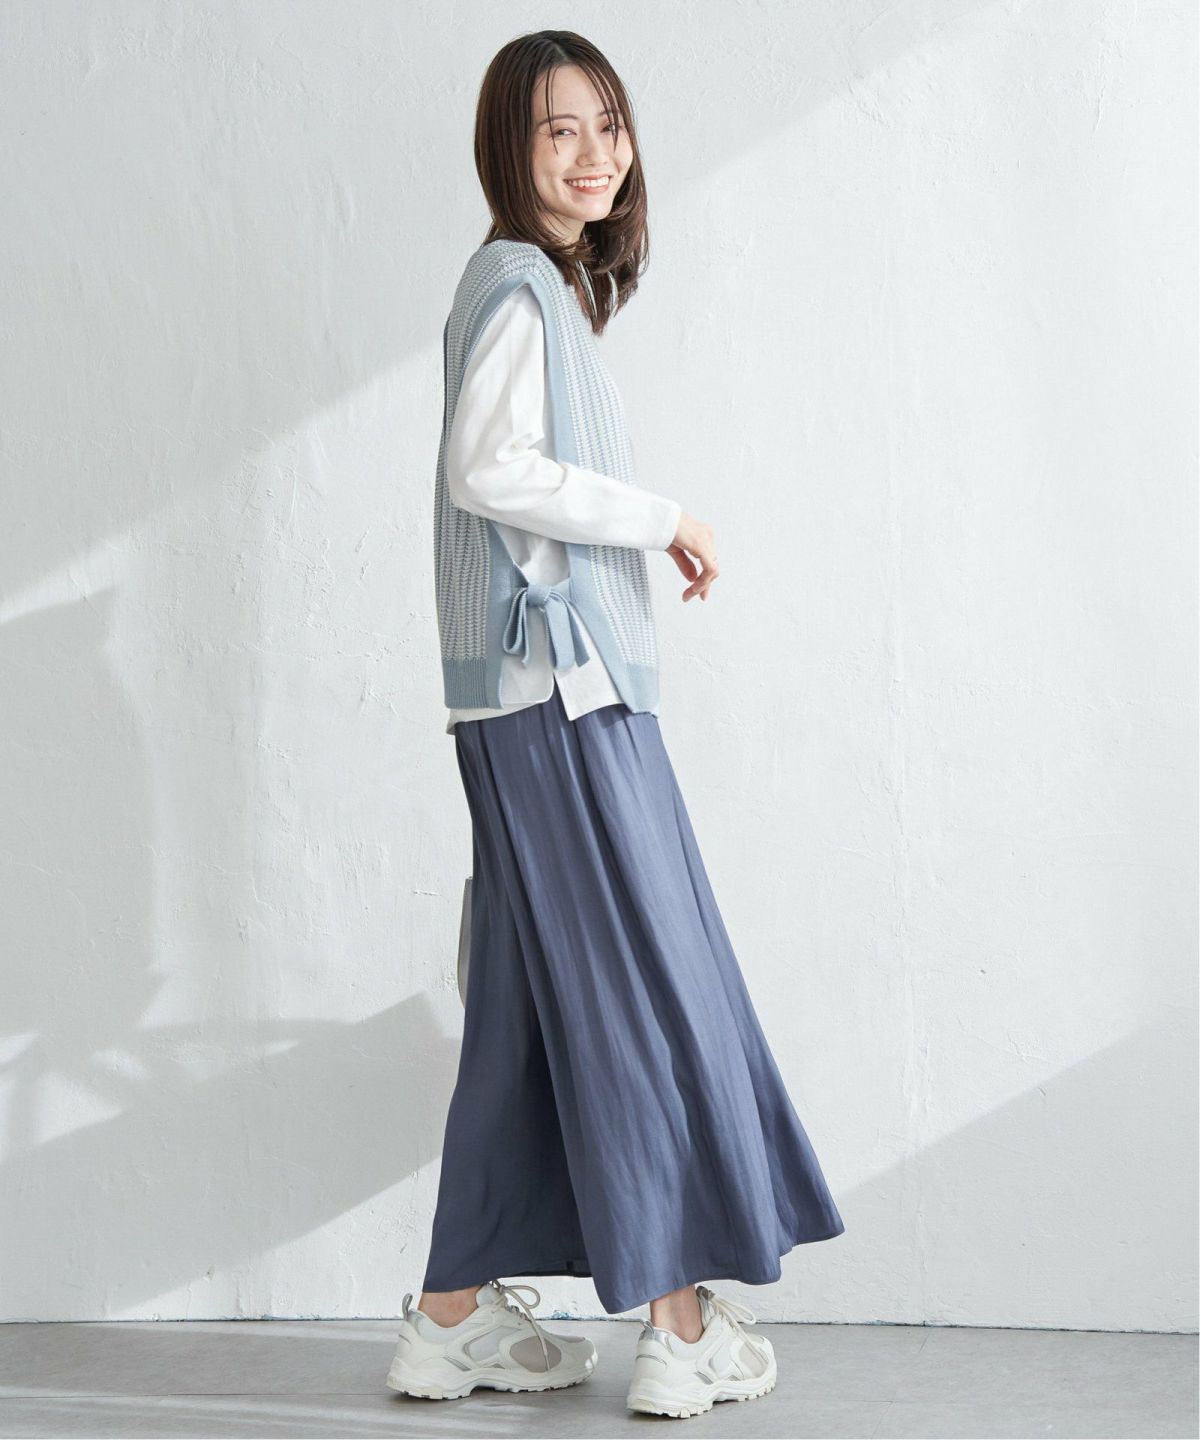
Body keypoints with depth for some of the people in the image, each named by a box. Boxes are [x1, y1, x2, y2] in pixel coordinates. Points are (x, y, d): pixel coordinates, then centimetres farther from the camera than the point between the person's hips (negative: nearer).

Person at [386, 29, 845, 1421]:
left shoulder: (548, 286, 20)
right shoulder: (520, 283, -10)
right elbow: (488, 468, -21)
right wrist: (662, 516, -13)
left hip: (548, 691, 10)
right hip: (557, 681, -10)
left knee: (532, 1002, 10)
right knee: (644, 984, -5)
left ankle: (456, 1314, 14)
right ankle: (678, 1320, 1)